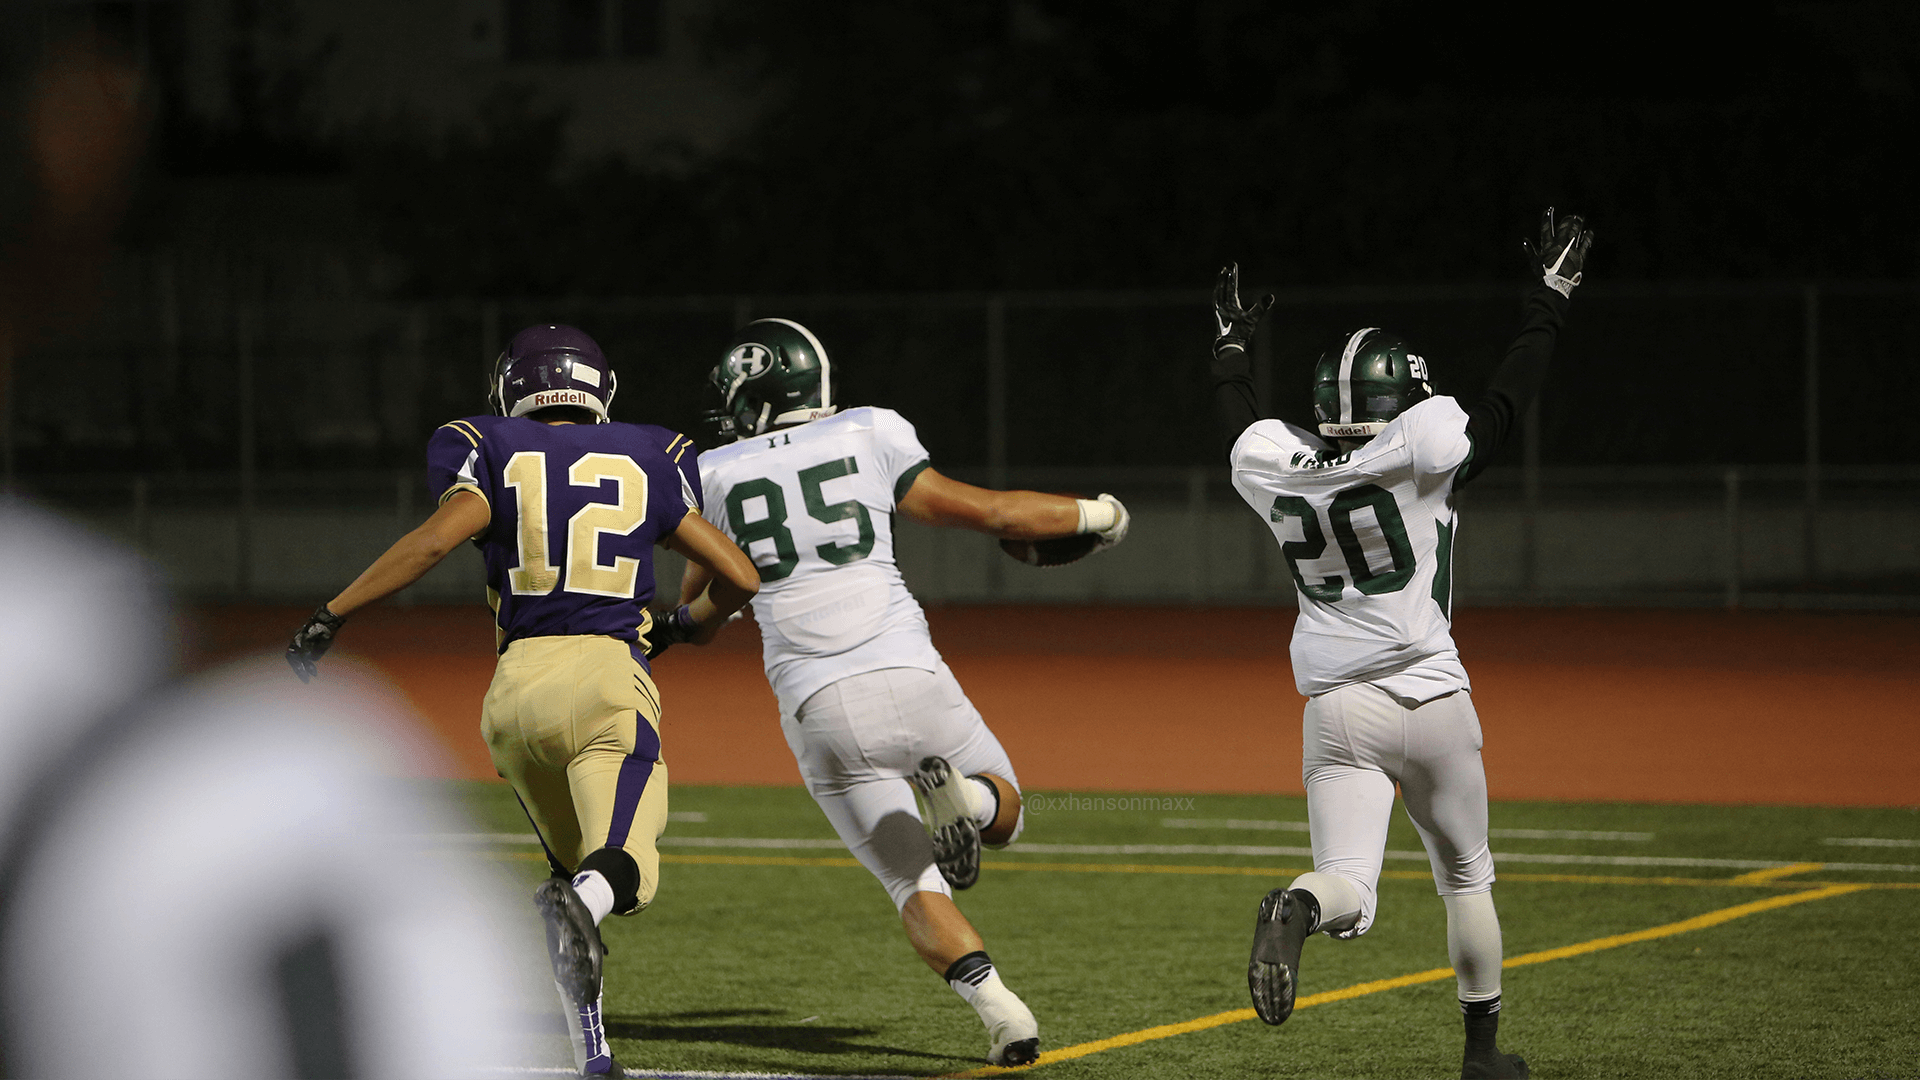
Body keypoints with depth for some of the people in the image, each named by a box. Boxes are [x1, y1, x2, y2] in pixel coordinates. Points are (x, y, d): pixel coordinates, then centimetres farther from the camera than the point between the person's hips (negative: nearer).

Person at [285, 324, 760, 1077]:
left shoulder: (493, 452, 12)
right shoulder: (647, 463, 16)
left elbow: (436, 538, -8)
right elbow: (739, 577, 16)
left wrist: (334, 614, -2)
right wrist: (687, 626, 38)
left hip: (518, 683, 2)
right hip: (610, 676, -2)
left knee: (576, 867, 20)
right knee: (622, 873, -16)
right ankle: (578, 905, -52)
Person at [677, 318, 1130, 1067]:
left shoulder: (715, 478, 9)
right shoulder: (867, 438, 8)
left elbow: (698, 605, 22)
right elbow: (984, 512, 14)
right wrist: (1088, 514, 30)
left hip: (818, 706, 0)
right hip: (907, 675, 0)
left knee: (915, 882, 11)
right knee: (1003, 815, 23)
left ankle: (998, 1006, -14)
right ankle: (964, 795, -15)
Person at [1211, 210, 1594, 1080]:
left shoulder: (1277, 468, 1)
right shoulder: (1419, 451, -11)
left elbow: (1238, 429, 24)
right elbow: (1507, 403, -1)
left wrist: (1231, 347, 41)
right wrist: (1549, 299, 11)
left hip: (1336, 713, 2)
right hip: (1431, 700, -2)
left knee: (1350, 886, -5)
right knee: (1467, 878, 18)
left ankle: (1300, 908, -40)